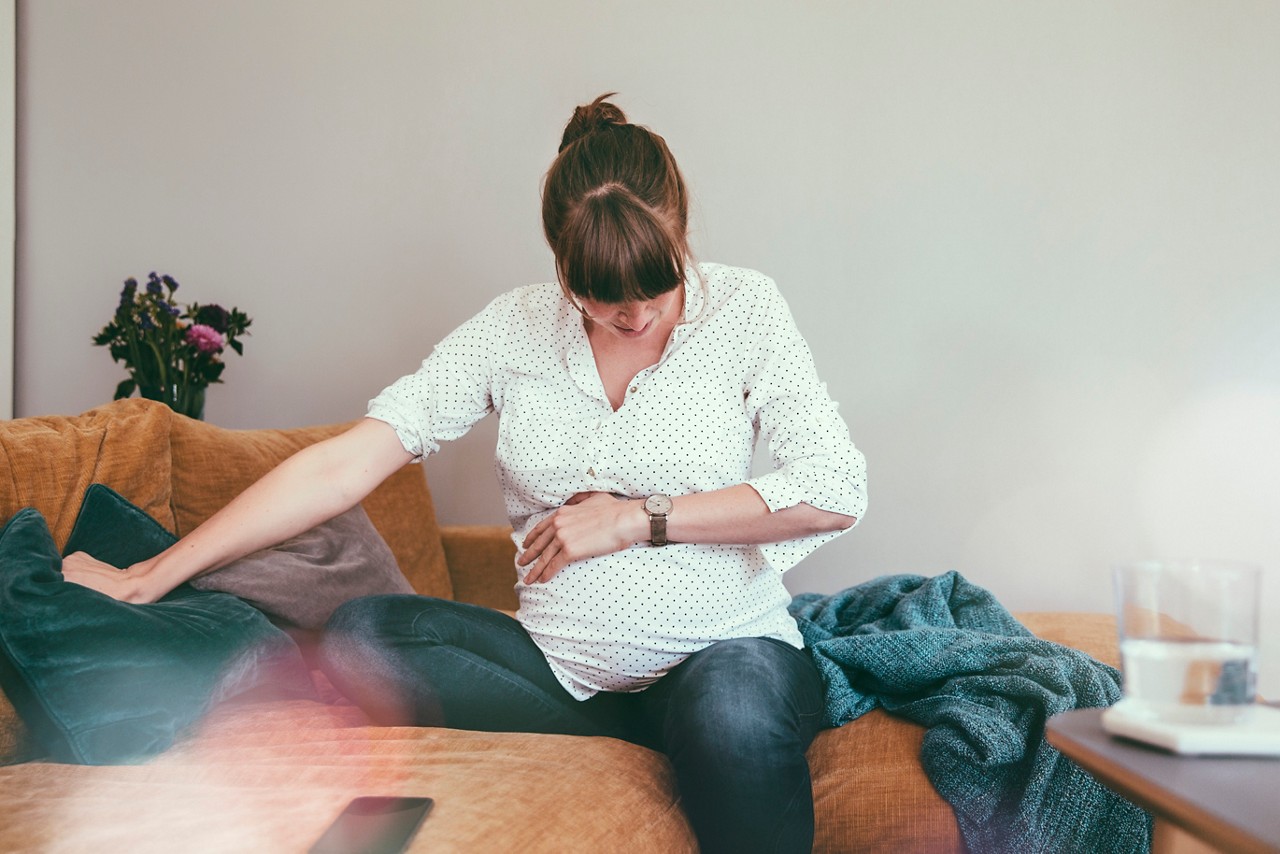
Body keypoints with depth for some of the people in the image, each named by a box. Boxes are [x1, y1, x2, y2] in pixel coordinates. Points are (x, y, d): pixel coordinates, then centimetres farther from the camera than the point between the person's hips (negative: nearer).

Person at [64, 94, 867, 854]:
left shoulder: (743, 310, -3)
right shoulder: (516, 326, 1)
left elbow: (834, 493, -9)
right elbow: (345, 464, -5)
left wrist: (638, 519, -12)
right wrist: (147, 578, -10)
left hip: (725, 648, -3)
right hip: (561, 664, 4)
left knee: (733, 711, -40)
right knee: (363, 633, -22)